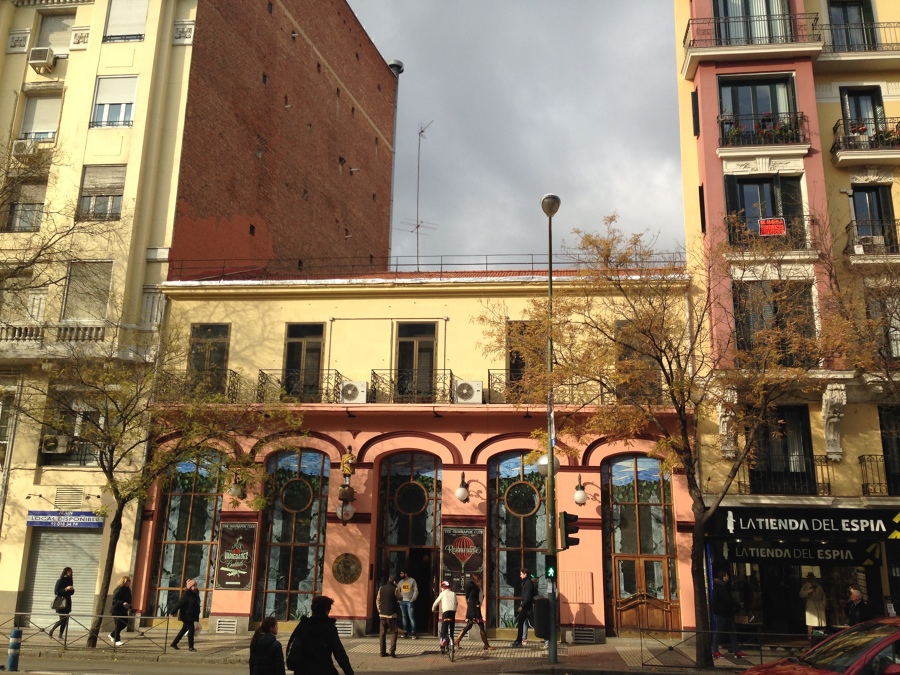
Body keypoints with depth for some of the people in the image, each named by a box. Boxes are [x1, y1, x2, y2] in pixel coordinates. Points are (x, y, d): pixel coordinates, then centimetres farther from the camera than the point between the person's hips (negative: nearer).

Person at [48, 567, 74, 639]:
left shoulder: (69, 580, 12)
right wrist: (66, 589, -20)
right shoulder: (60, 581, -7)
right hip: (60, 603, -6)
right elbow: (56, 592, -12)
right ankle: (52, 629, 9)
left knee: (65, 620, 2)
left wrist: (72, 589, -4)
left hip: (67, 602, 6)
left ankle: (60, 635, 7)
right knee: (63, 619, -12)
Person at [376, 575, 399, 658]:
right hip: (391, 614, -4)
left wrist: (379, 610, 14)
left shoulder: (381, 589, 5)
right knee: (394, 632, 2)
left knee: (382, 633, 11)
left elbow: (378, 600, 8)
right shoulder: (394, 589, -8)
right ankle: (392, 652, -9)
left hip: (382, 614, 4)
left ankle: (383, 652, 11)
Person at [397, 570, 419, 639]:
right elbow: (398, 591, 15)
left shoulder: (412, 581, -2)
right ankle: (405, 632, 14)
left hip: (410, 601, -5)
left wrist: (413, 599, -11)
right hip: (402, 601, 5)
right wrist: (399, 598, -1)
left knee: (411, 617, -7)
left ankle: (413, 633, -5)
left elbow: (416, 591, -4)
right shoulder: (400, 582, 12)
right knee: (404, 617, 7)